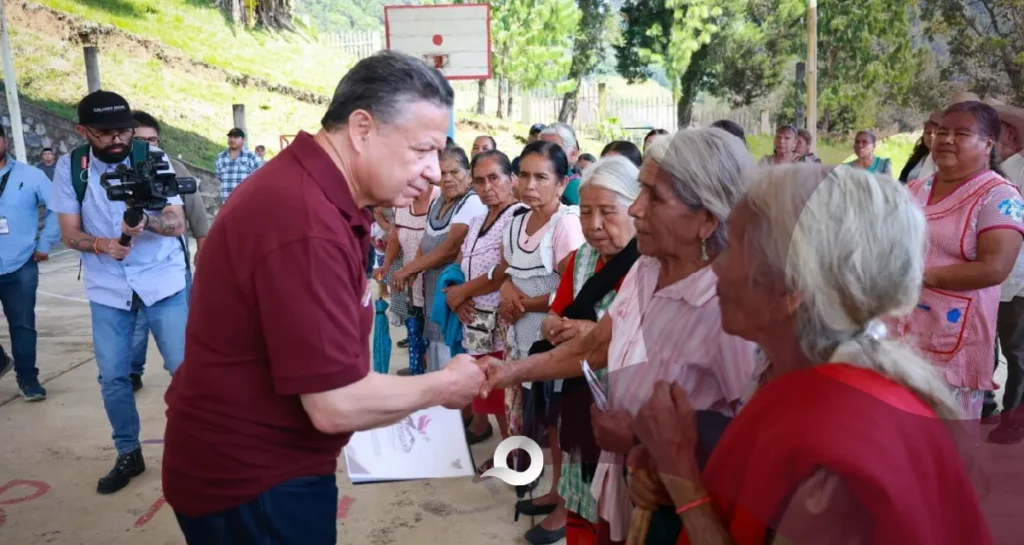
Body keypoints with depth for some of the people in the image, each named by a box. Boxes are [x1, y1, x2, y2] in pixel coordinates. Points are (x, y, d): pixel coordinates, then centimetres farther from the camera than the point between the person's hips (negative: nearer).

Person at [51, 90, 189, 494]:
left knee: (184, 368, -2)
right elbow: (69, 233, -3)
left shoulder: (152, 158, -9)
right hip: (107, 288, 2)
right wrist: (100, 244, -25)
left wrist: (145, 220, -33)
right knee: (112, 376, 6)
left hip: (162, 280, -2)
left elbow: (178, 223, -12)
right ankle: (128, 454, 25)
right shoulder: (70, 167, -4)